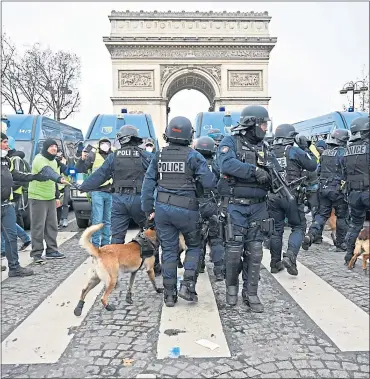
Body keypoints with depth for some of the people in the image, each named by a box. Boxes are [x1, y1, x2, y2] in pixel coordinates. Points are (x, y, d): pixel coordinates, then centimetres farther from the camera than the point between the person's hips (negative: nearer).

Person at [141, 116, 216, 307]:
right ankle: (188, 285, 8)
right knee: (194, 246, 18)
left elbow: (148, 183, 4)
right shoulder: (193, 156, -7)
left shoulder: (159, 155, 4)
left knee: (168, 251, 11)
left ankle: (170, 294, 17)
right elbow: (209, 182, -13)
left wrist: (148, 209, 9)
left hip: (163, 208, 3)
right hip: (186, 209, -3)